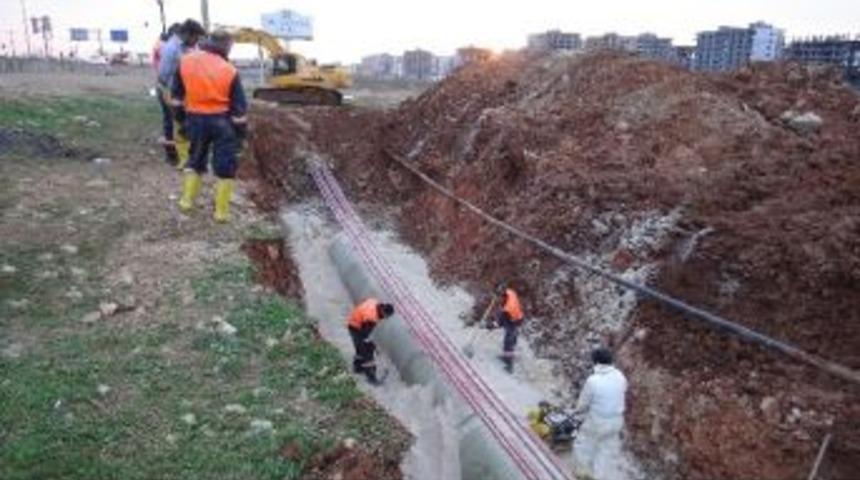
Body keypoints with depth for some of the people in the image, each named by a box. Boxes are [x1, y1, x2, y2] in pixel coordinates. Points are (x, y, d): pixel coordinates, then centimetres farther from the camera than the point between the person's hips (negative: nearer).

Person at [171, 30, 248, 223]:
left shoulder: (185, 62, 1)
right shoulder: (229, 71, -13)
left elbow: (177, 95, 10)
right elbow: (238, 107, -9)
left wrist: (180, 115, 22)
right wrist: (242, 131, 0)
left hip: (195, 119, 4)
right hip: (221, 121, -4)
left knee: (196, 159, 23)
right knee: (225, 166, 5)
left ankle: (187, 200, 27)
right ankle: (221, 211, 8)